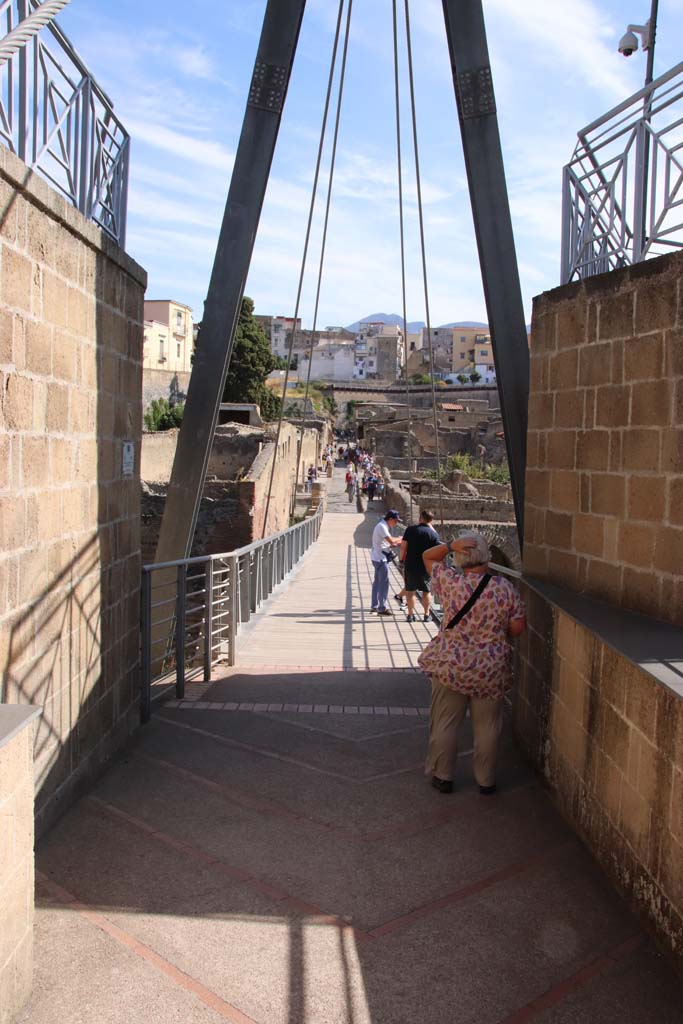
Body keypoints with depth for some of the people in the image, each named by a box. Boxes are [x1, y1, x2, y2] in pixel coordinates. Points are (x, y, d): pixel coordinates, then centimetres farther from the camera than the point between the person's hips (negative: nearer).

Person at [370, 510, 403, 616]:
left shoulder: (384, 526, 15)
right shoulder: (382, 526, -17)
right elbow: (391, 540, -26)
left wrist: (397, 544, 2)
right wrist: (400, 539, -9)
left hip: (379, 558, 11)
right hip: (381, 558, -11)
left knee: (377, 582, 15)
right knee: (384, 582, -7)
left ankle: (374, 606, 22)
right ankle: (382, 608, -4)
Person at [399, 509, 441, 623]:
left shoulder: (410, 530, -6)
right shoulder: (434, 534, -7)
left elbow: (403, 546, -7)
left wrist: (401, 558, 7)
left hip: (411, 565, 0)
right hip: (426, 566, 0)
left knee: (410, 590, 11)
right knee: (426, 591, 14)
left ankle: (411, 614, 13)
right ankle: (426, 614, 19)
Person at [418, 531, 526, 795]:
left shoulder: (450, 582, -13)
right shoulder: (505, 587, -11)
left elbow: (427, 557, 2)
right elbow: (518, 627, -6)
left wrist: (450, 545, -13)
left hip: (451, 666, -1)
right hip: (491, 670, 1)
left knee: (444, 723, 14)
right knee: (487, 726, 15)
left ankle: (443, 776, 25)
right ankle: (486, 781, 26)